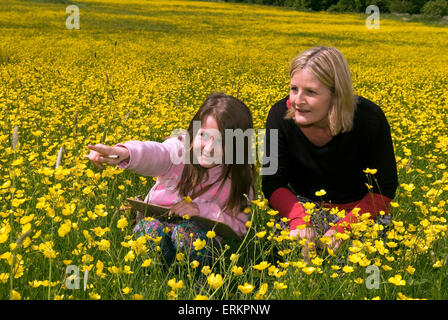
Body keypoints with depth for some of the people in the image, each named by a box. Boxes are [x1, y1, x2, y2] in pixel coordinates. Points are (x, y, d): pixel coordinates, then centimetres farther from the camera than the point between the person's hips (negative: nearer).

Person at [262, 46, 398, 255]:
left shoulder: (369, 119, -22)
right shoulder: (280, 115, -17)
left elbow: (384, 189, -14)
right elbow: (273, 183, -12)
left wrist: (343, 228, -27)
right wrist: (298, 219, -32)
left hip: (359, 210, -1)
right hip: (300, 206, 1)